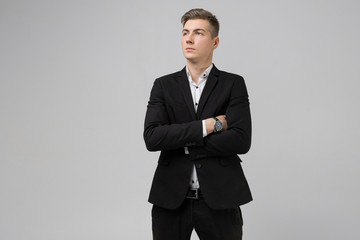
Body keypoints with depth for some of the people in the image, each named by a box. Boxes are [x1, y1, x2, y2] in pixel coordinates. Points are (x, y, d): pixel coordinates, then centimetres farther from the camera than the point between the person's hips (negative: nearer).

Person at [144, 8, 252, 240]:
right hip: (171, 199, 1)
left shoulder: (233, 84, 1)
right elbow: (151, 138, -9)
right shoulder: (164, 85, 6)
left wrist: (183, 141, -9)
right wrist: (207, 125, -13)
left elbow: (241, 141, -11)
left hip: (219, 200, -1)